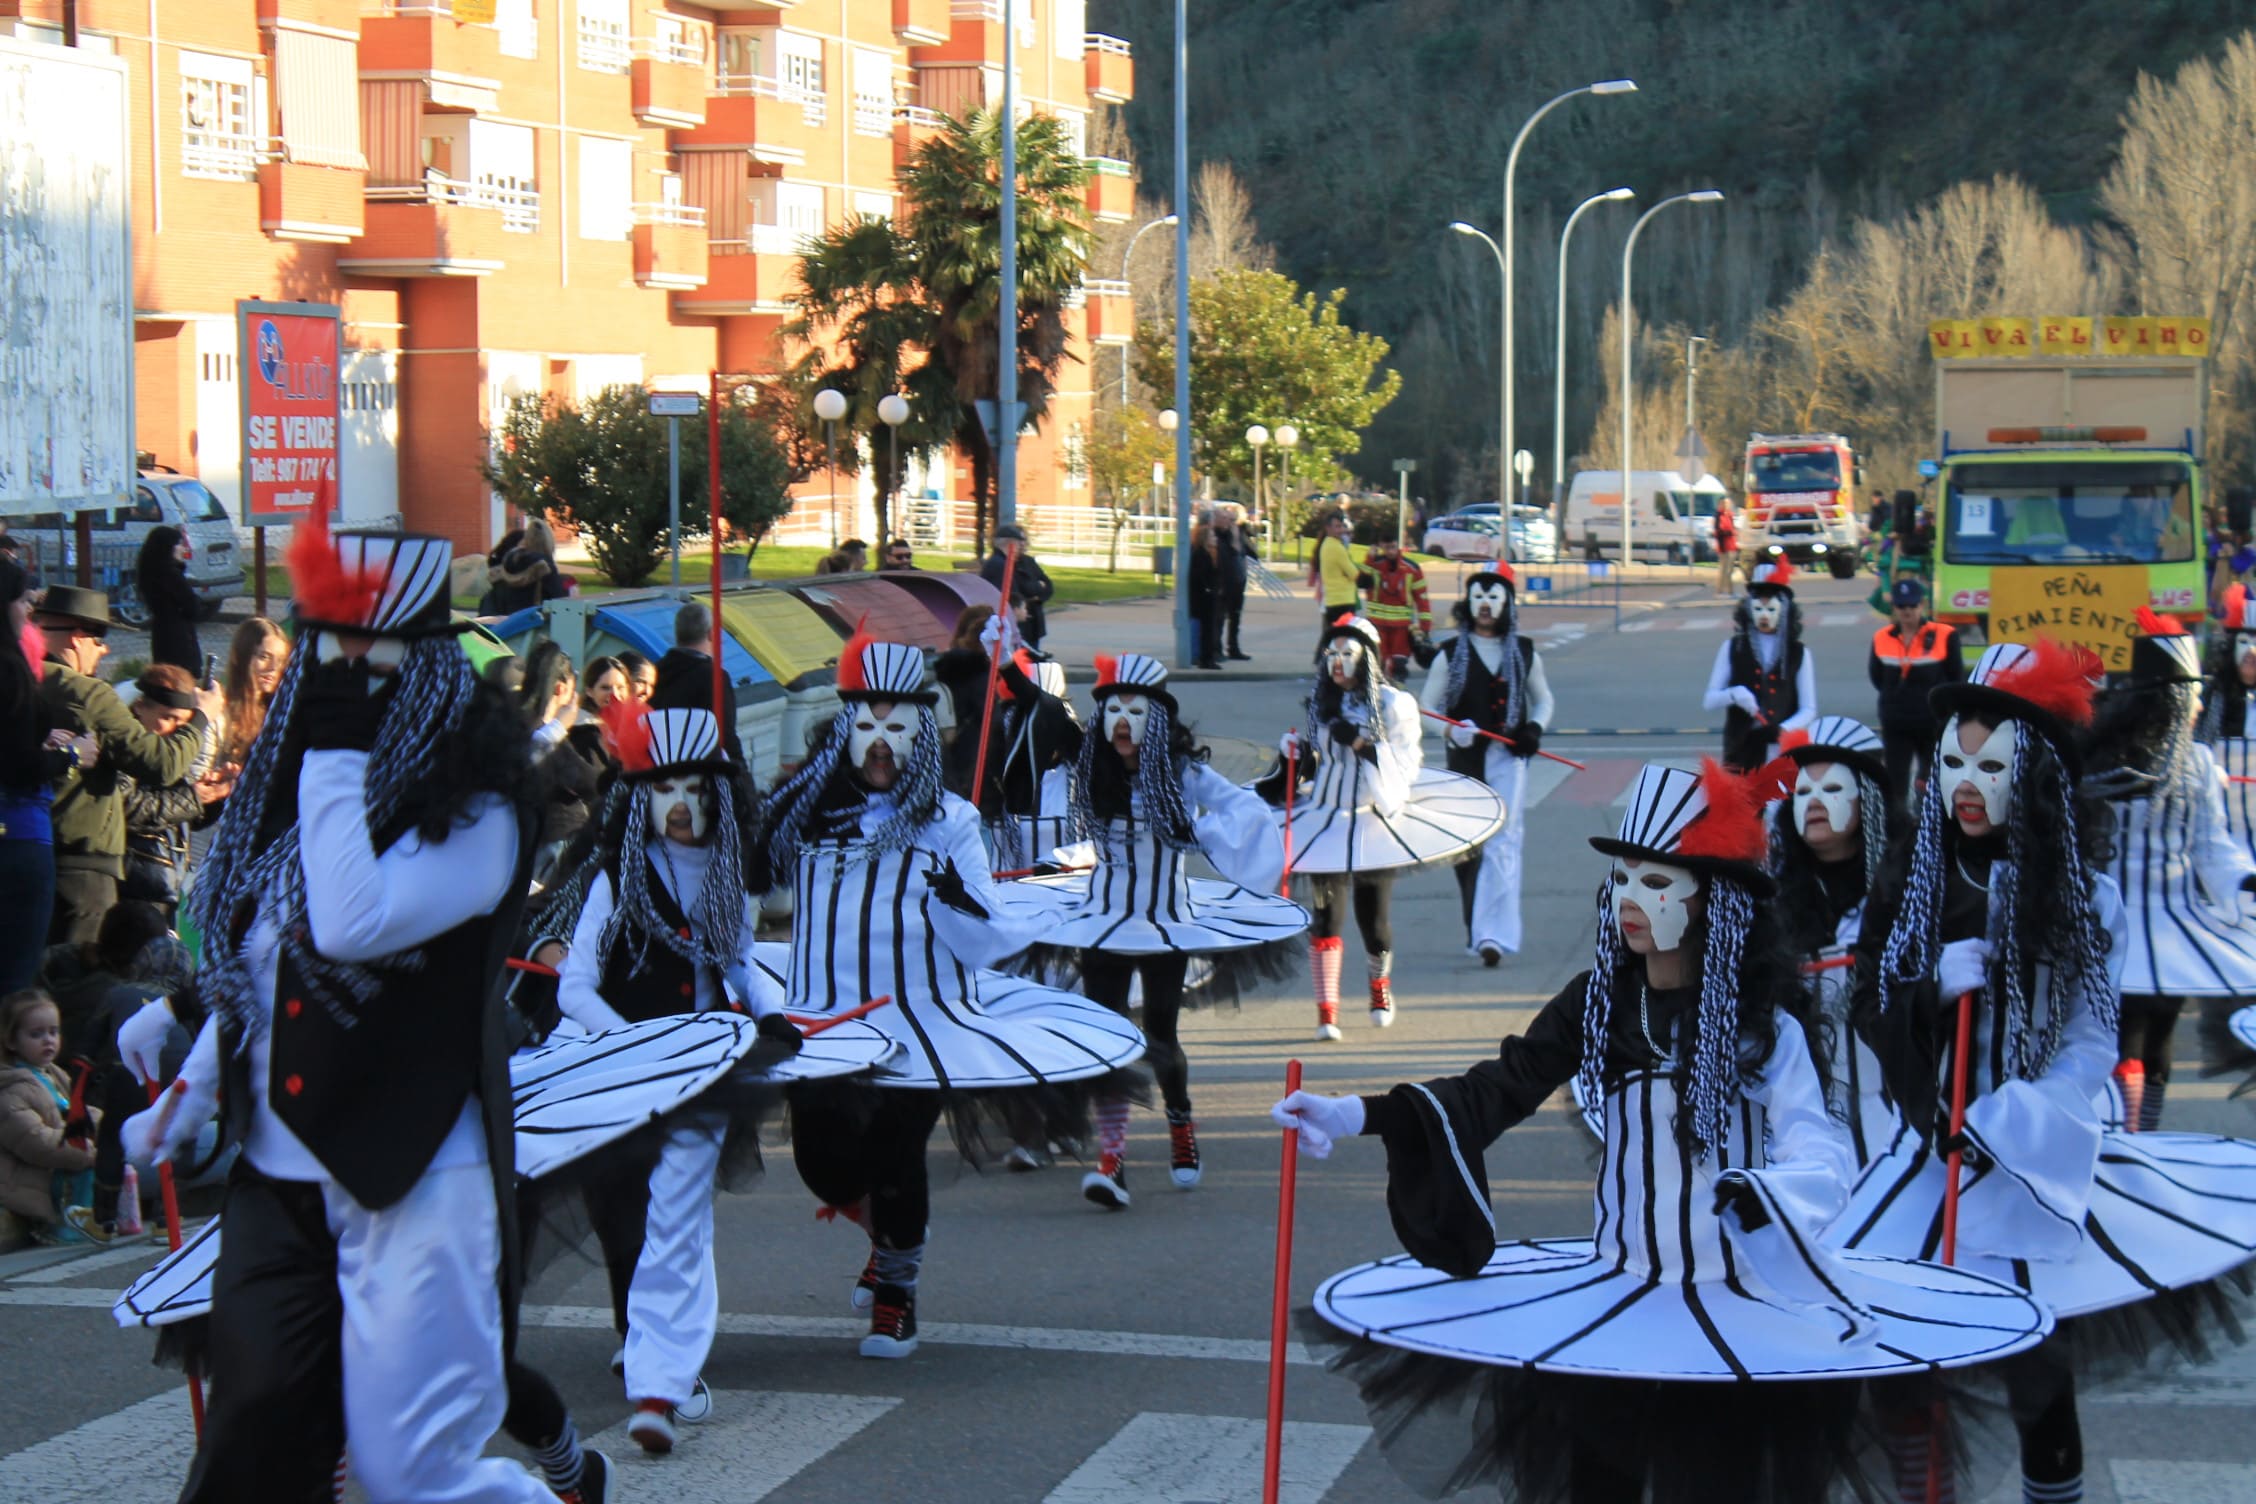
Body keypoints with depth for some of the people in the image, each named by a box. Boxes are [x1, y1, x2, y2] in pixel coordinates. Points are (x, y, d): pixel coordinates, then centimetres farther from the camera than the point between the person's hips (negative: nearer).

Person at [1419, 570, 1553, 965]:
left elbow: (1543, 700, 19)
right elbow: (1426, 706, 5)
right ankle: (1476, 930, 22)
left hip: (1508, 757, -1)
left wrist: (1534, 729, -2)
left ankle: (1493, 935, -19)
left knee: (1502, 844, -13)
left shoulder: (1525, 653, 7)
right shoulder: (1451, 654, 4)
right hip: (1464, 757, 1)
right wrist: (1451, 730, -15)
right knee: (1466, 849, 8)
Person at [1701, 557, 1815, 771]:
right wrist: (1733, 695, -16)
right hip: (1741, 750, 0)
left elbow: (1808, 709, 5)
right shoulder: (1732, 648, 11)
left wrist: (1782, 729, -16)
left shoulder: (1799, 654, 9)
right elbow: (1709, 700, 7)